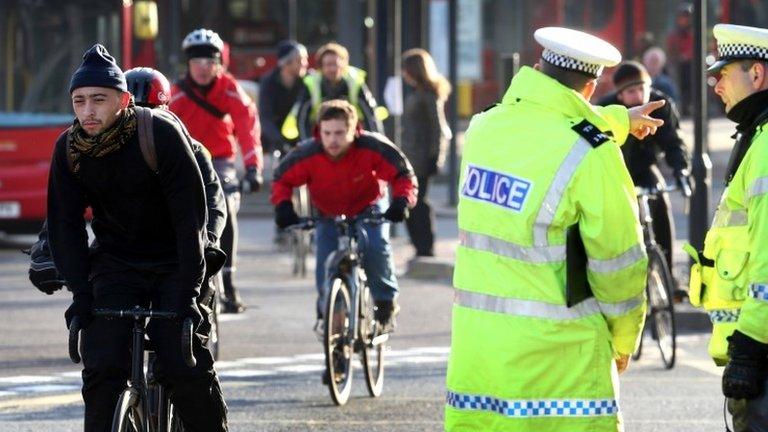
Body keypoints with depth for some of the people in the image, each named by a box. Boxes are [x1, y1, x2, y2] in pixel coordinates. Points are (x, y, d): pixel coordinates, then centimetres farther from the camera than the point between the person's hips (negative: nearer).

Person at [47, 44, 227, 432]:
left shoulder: (161, 134, -20)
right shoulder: (69, 149, -8)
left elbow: (190, 216, -20)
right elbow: (66, 224, -3)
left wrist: (187, 292, -25)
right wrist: (81, 294, -13)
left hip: (173, 261, -3)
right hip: (115, 263, 3)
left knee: (188, 367, -13)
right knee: (102, 370, -11)